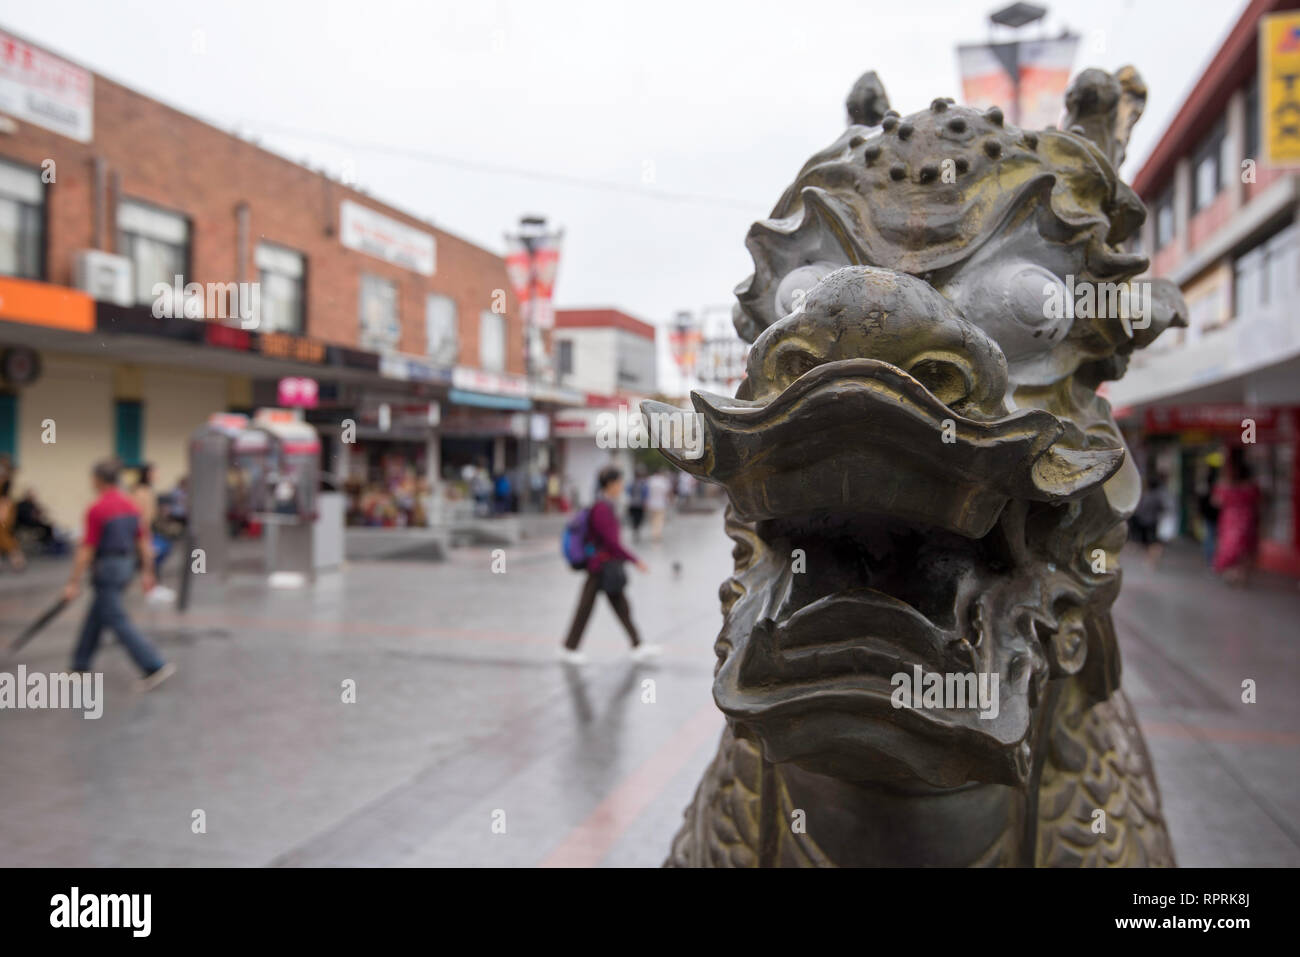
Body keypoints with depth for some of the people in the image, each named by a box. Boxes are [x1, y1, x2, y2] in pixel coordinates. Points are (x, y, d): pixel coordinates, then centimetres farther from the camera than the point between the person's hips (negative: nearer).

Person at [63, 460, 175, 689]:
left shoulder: (97, 509, -17)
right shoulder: (130, 505, 7)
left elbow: (87, 549, -17)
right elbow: (143, 540, 8)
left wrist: (73, 582, -12)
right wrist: (147, 572, 13)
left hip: (106, 568, -8)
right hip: (126, 566, 8)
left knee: (118, 622, -7)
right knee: (95, 617, 20)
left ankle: (155, 665, -14)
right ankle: (81, 663, 30)